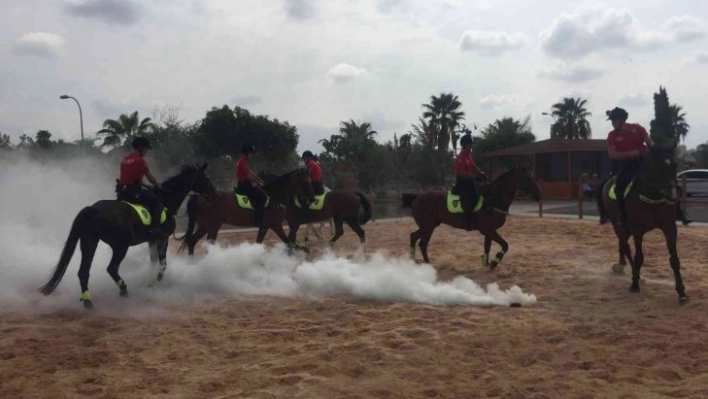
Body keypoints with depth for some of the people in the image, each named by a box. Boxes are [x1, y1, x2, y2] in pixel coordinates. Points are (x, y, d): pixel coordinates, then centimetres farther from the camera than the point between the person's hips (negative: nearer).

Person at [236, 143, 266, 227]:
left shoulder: (245, 161, 17)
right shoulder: (243, 162, -16)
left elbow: (252, 174, 19)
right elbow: (249, 176, -20)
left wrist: (261, 182, 13)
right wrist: (259, 183, -12)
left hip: (244, 184, 11)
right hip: (244, 185, -11)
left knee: (261, 193, 14)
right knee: (262, 196, -19)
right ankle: (257, 220, -23)